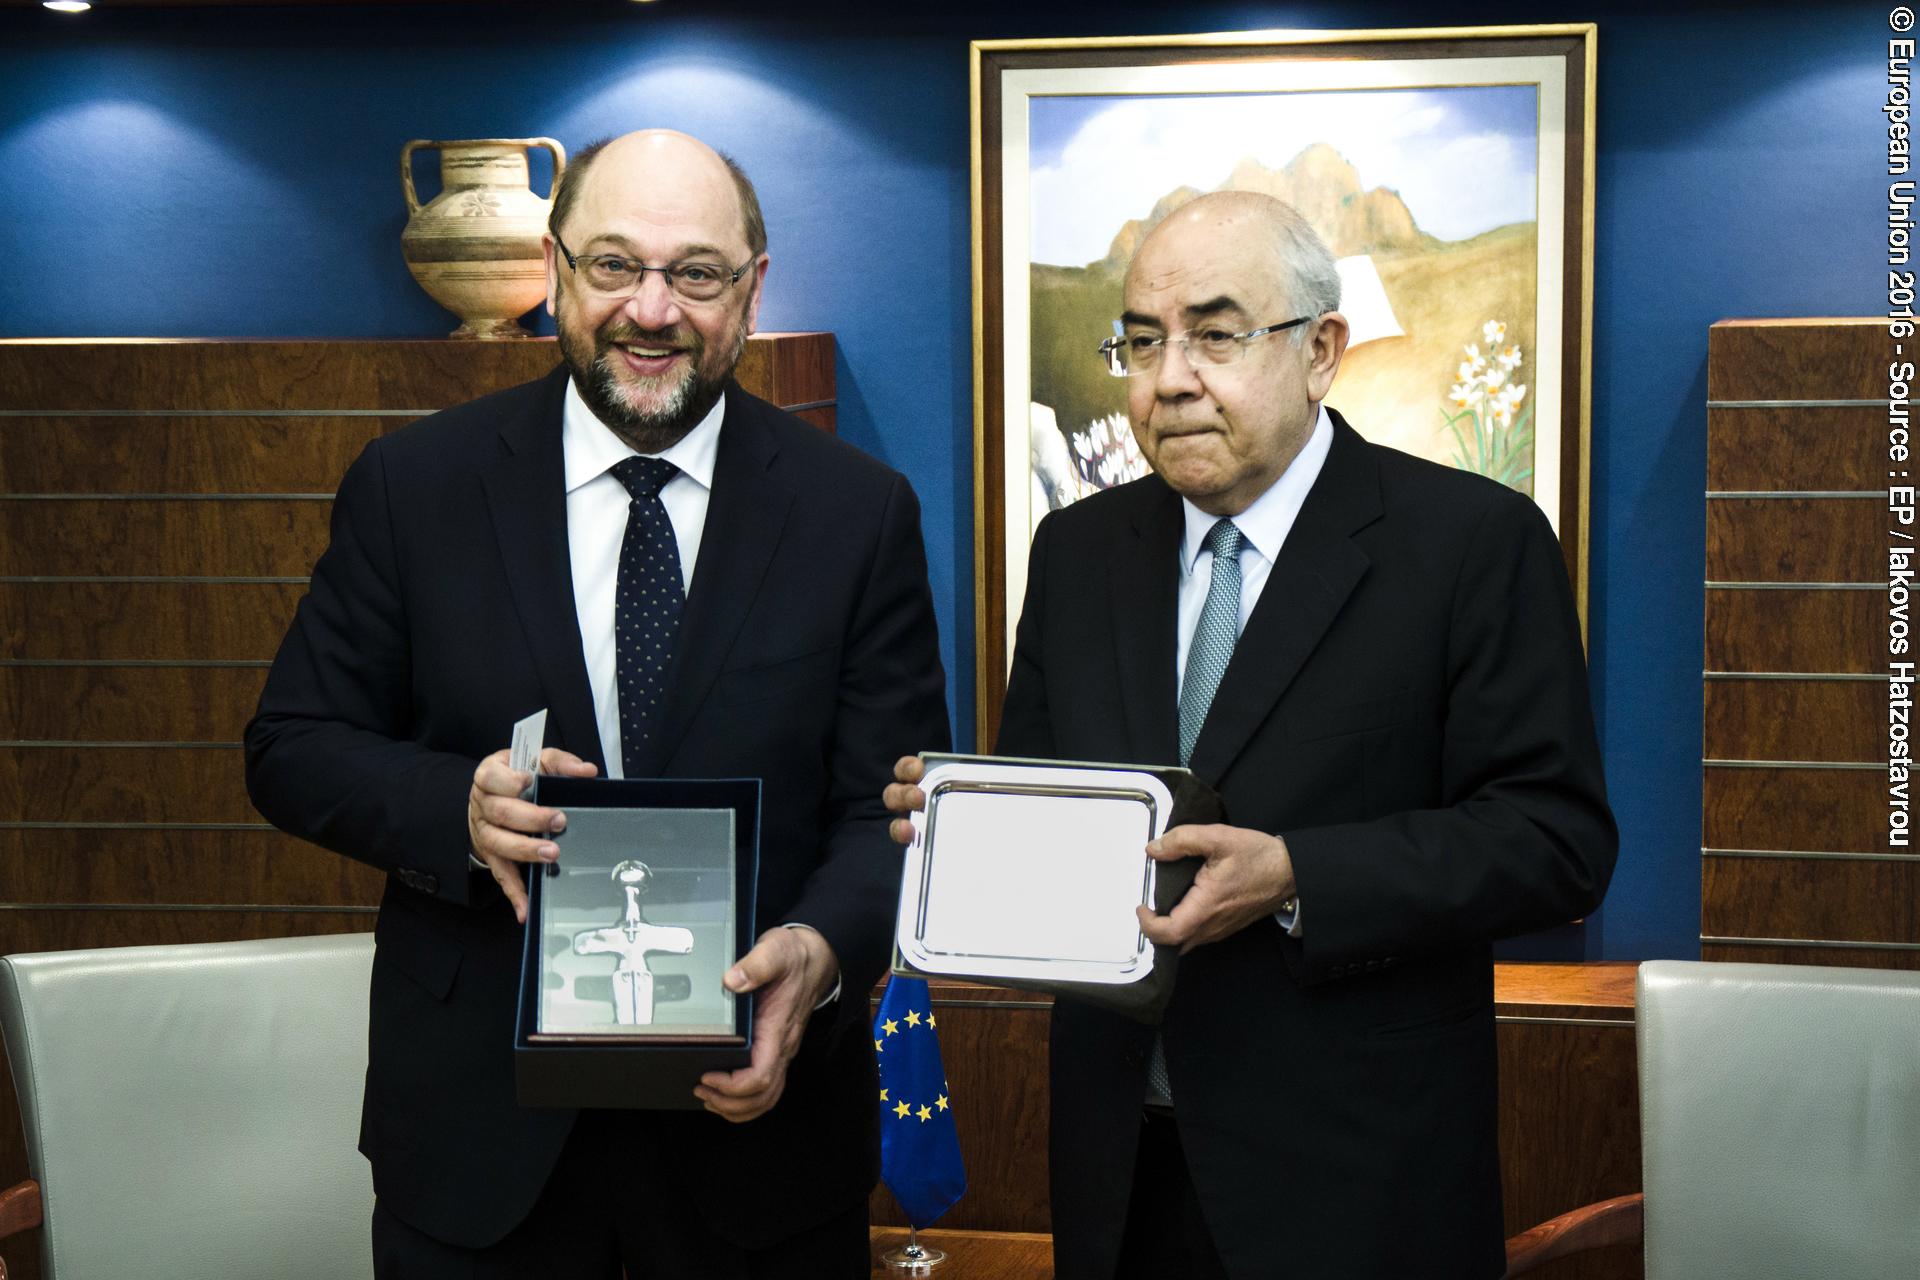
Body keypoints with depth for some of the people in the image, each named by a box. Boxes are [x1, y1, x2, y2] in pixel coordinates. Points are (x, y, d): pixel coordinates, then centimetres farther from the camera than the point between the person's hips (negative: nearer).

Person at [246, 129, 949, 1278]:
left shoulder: (861, 511, -3)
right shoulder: (413, 488, -3)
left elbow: (889, 803, -5)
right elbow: (292, 749, 1)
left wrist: (821, 947, -25)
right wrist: (460, 808, -19)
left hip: (758, 1104, 0)